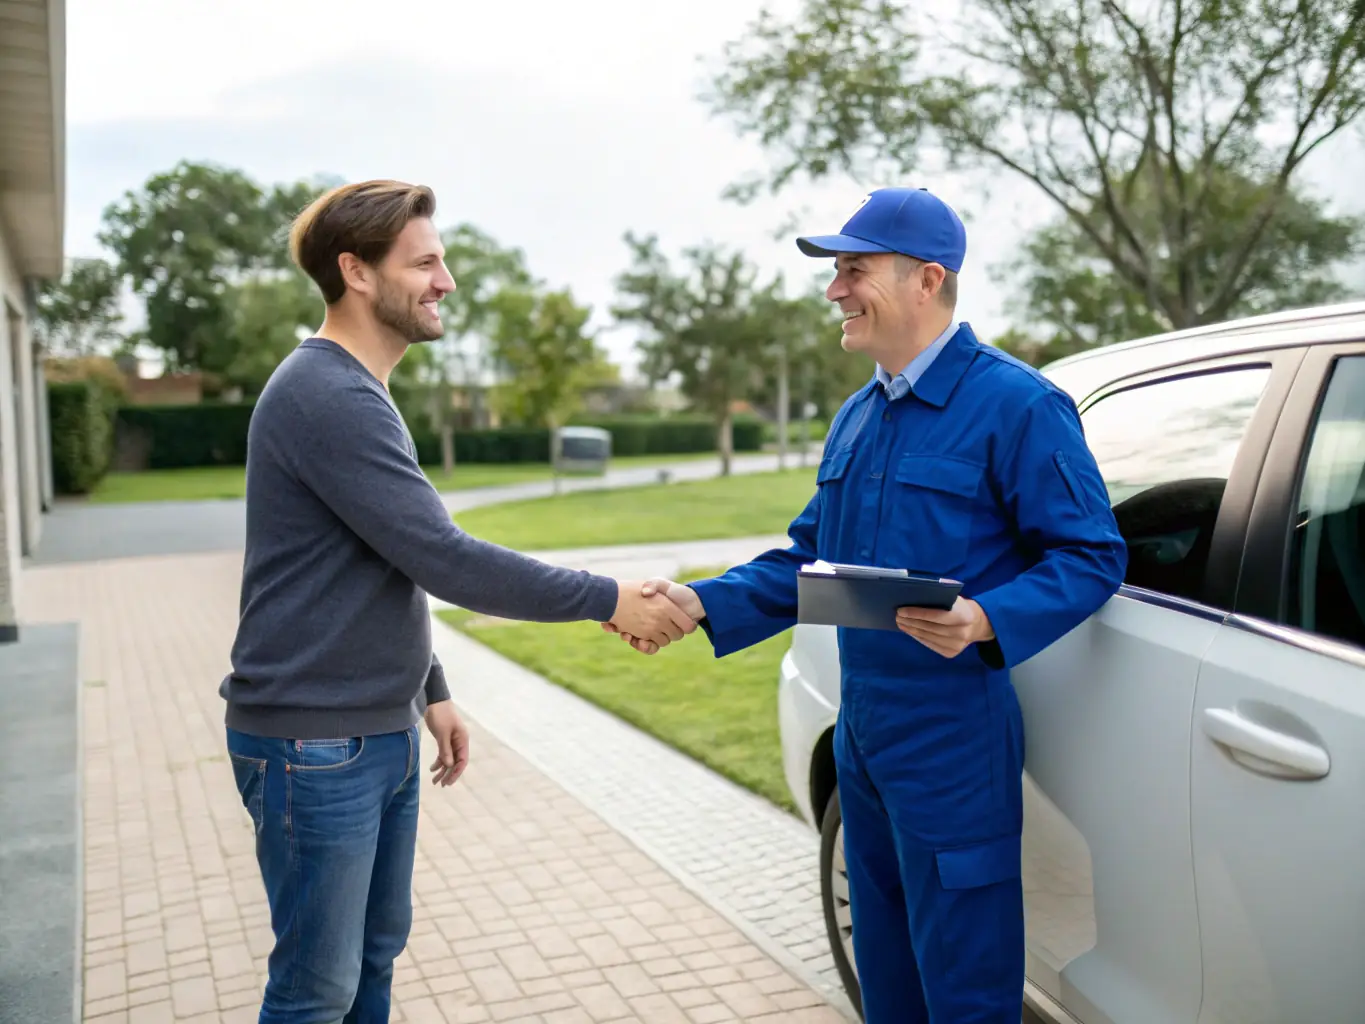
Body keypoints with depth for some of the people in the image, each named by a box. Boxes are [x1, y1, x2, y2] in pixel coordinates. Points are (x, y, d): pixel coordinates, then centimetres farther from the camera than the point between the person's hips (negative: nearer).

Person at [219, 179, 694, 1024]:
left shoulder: (358, 392, 13)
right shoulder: (327, 396, -19)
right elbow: (446, 562, -23)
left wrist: (431, 692, 17)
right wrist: (607, 601, -17)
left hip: (383, 734, 9)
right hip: (314, 744, -9)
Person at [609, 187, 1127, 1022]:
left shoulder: (1017, 405, -13)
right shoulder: (857, 417, 12)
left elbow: (1092, 556, -14)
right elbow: (808, 560, 14)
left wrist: (984, 621, -30)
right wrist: (702, 603, 1)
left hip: (955, 740, -8)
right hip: (861, 732, 8)